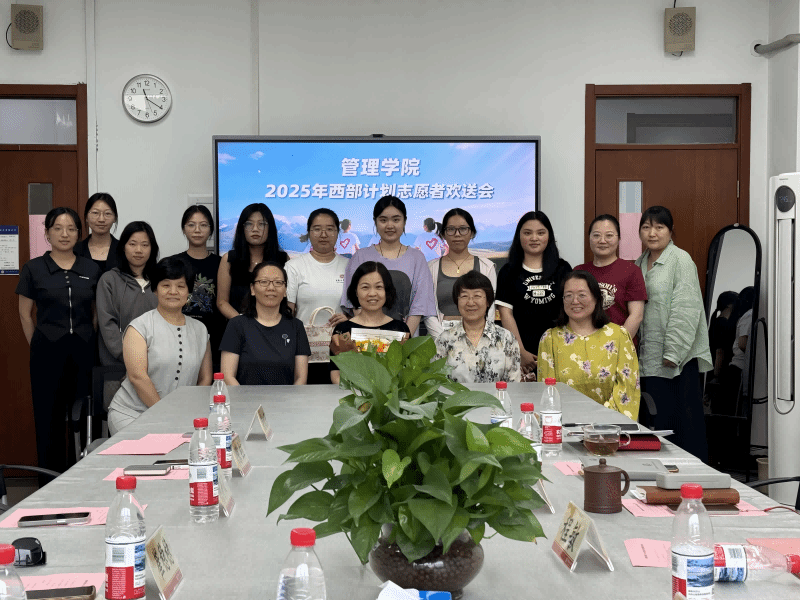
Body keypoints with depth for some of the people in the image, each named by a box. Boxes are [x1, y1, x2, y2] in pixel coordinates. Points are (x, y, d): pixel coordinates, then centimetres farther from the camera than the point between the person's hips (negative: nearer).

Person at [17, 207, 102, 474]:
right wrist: (39, 348, 7)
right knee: (49, 421, 2)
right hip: (48, 352, -2)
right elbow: (25, 315, 7)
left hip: (84, 352, 2)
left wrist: (88, 342, 9)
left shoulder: (92, 269, 7)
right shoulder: (33, 269, 2)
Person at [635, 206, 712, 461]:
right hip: (650, 358, 7)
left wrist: (673, 352, -18)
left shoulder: (680, 260, -8)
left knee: (685, 420, -3)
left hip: (679, 357, -7)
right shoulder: (640, 263, 16)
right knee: (656, 420, 9)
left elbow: (686, 309, -15)